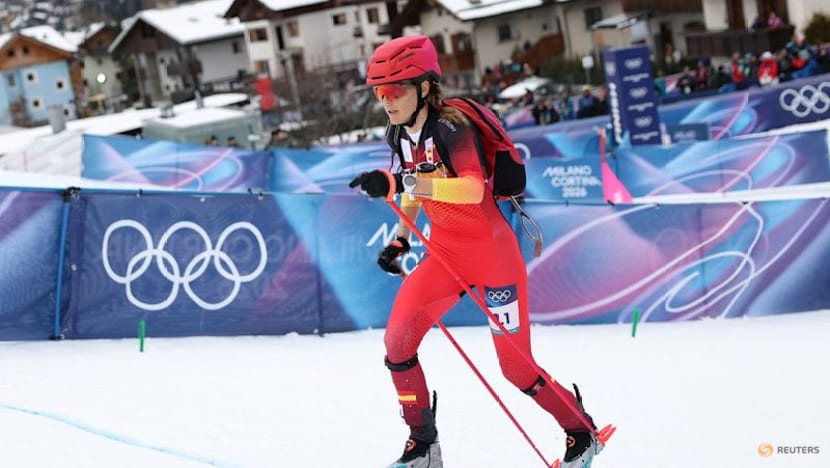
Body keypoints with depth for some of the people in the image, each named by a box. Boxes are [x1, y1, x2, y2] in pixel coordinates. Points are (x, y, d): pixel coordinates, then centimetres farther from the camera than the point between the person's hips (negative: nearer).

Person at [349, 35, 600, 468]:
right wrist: (400, 238, 12)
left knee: (516, 365, 0)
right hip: (445, 254, 7)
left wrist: (398, 184, -48)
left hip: (492, 254, -7)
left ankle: (583, 433, 24)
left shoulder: (451, 128, -22)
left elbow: (472, 188, -39)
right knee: (397, 341, -8)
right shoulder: (400, 136, 1)